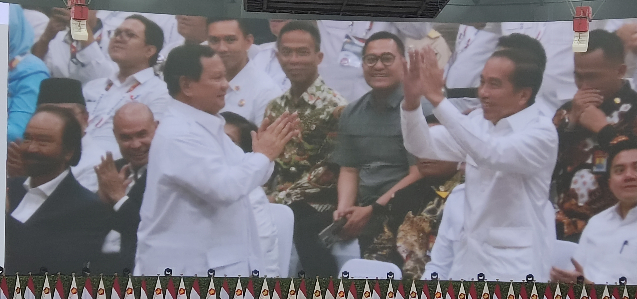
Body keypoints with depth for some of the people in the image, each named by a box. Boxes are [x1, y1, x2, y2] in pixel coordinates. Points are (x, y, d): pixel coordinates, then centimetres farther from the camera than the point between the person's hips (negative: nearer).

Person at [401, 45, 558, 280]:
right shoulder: (478, 122, 8)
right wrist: (411, 100, -14)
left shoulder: (542, 132, -12)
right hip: (470, 257, 6)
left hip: (515, 264, -6)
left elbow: (491, 153, -29)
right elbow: (422, 146, 6)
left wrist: (437, 98, -31)